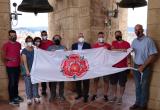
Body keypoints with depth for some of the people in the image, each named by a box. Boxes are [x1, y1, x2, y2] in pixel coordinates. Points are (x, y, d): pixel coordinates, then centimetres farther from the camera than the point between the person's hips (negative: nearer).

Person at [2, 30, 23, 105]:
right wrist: (9, 58, -26)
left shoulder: (19, 44, 10)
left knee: (16, 82, 12)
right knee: (12, 82, -2)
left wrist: (21, 63, 17)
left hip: (17, 66, 5)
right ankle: (11, 100, 7)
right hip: (10, 67, -5)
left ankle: (16, 96, 26)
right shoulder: (6, 45, -7)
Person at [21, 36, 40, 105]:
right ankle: (29, 98, 10)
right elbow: (24, 61, -9)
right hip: (28, 70, -3)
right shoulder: (24, 51, -1)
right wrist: (27, 70, -17)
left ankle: (36, 97, 17)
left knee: (35, 83, 7)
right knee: (28, 84, 1)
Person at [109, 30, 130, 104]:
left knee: (122, 83, 6)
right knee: (113, 82, 12)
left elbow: (129, 54, 1)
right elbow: (112, 50, -12)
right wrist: (121, 50, -27)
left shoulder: (126, 43, 1)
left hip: (123, 66, -2)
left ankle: (120, 97, 22)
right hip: (114, 66, 3)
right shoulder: (113, 43, 7)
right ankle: (114, 96, 28)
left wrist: (128, 60, -17)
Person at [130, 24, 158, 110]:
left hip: (146, 67, -5)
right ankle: (137, 103, 29)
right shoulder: (134, 41, 5)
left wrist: (143, 66, -16)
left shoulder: (148, 40, -13)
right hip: (136, 66, 5)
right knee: (137, 86, 15)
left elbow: (153, 55, -15)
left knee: (144, 87, 7)